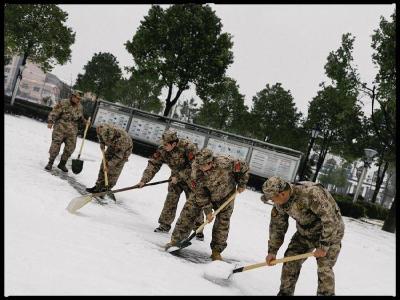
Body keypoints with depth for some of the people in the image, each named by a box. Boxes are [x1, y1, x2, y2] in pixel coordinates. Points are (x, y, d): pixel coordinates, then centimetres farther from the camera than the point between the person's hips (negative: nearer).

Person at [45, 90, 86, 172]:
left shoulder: (80, 107, 10)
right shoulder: (63, 103, -7)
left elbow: (80, 117, 23)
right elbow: (54, 112, -10)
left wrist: (85, 122, 4)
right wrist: (50, 121, -21)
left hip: (72, 131, 5)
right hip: (60, 128, -4)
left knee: (70, 147, 3)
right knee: (56, 145, -4)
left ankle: (62, 164, 20)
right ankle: (50, 163, 9)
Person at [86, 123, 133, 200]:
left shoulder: (122, 138, -42)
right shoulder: (103, 128, -30)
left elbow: (119, 154, -30)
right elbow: (99, 133, -2)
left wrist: (109, 165, -28)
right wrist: (102, 144, -14)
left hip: (124, 149, -5)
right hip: (112, 146, 5)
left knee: (114, 171, -10)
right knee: (104, 164, 0)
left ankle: (106, 189, 1)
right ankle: (98, 186, 8)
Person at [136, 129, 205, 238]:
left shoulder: (188, 146, -31)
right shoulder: (162, 150, -16)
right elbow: (153, 164, -13)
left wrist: (179, 177, -27)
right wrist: (144, 180, -22)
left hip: (191, 177, -4)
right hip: (176, 177, 4)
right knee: (171, 199, -5)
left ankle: (198, 228, 12)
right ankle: (165, 224, 8)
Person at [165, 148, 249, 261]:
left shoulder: (224, 163, -38)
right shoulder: (196, 171, -29)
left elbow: (243, 166, -19)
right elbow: (200, 193, -20)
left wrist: (241, 184, -9)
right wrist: (207, 210, -22)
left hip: (225, 195, -1)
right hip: (206, 193, 1)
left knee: (223, 221, -5)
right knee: (188, 210, -11)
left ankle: (216, 251, 8)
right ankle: (176, 240, -1)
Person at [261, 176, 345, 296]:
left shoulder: (312, 193, -36)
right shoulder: (280, 202, -12)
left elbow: (330, 220, -32)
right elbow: (277, 226, 1)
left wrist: (324, 246, -26)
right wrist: (272, 251, 1)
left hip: (330, 233, -6)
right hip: (304, 233, 6)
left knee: (324, 269, -12)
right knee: (291, 260, 0)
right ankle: (285, 292, 14)